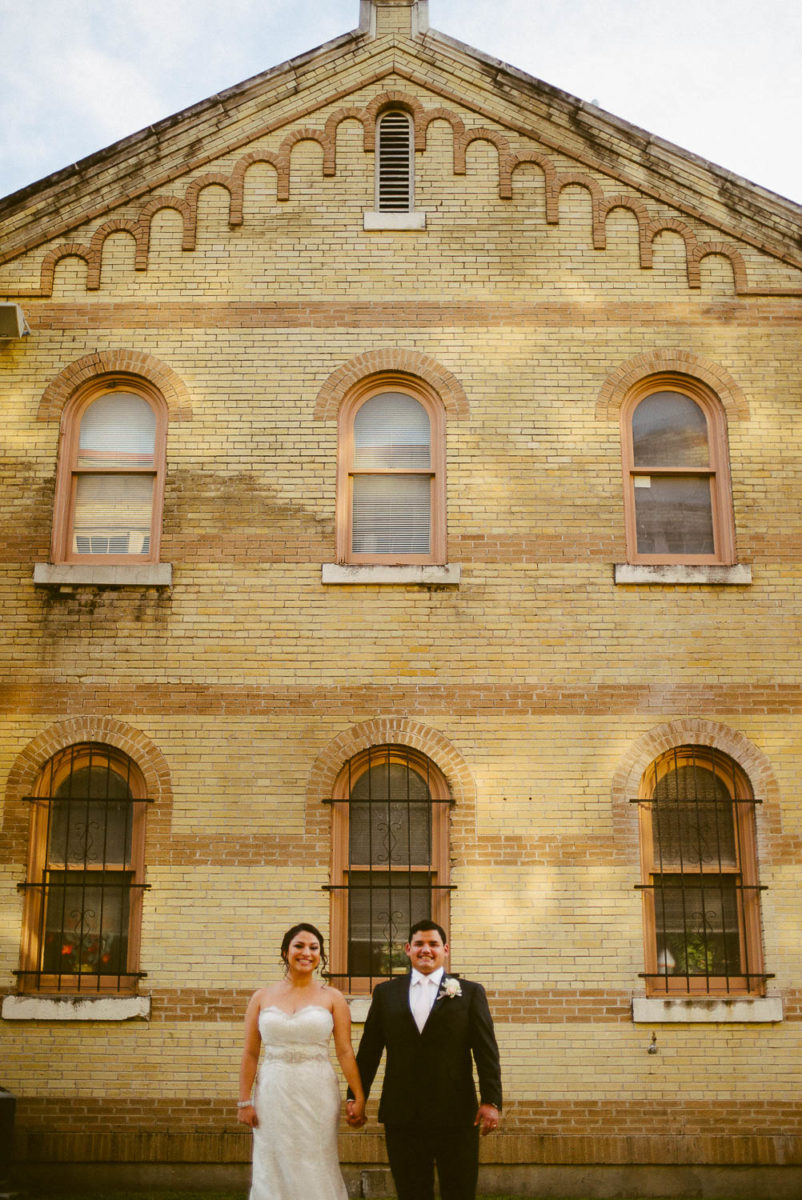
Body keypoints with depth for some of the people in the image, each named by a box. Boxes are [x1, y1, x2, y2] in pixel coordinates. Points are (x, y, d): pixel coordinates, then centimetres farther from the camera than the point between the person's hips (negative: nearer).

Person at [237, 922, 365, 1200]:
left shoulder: (332, 998, 2)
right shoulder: (262, 997, 5)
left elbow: (345, 1052, -1)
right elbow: (250, 1054, 4)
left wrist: (358, 1097, -7)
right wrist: (244, 1101, 0)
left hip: (317, 1095, -1)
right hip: (273, 1095, 1)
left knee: (315, 1172, 3)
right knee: (275, 1171, 6)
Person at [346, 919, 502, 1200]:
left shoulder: (470, 992, 4)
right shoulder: (386, 993, 9)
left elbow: (486, 1051, -1)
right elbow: (368, 1049, 9)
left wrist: (491, 1101, -8)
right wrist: (356, 1097, 6)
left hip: (456, 1114, -1)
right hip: (402, 1115, 2)